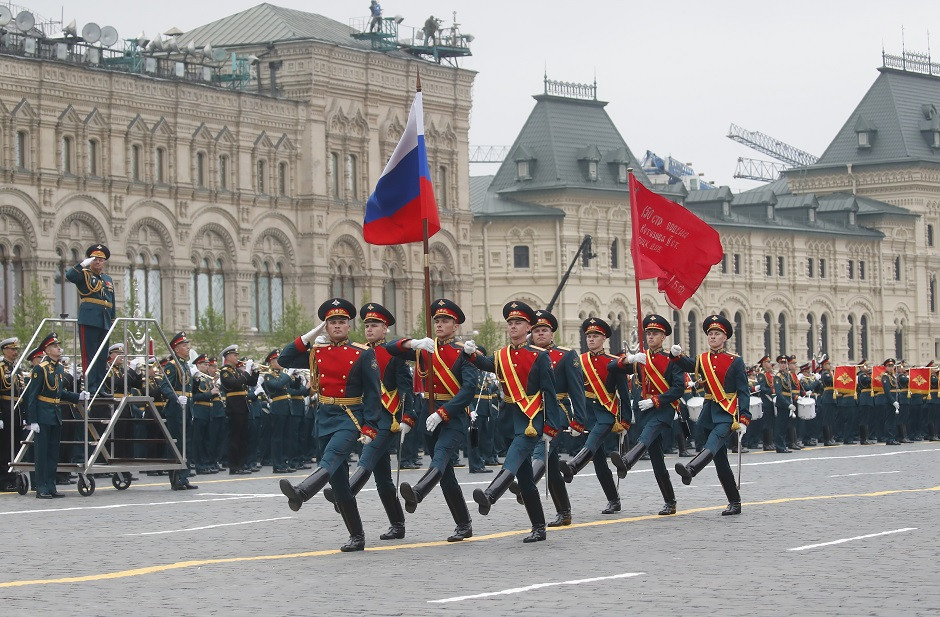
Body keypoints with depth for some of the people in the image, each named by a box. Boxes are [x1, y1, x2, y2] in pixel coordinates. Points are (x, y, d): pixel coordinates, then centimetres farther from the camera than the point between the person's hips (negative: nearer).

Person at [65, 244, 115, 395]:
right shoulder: (84, 275, 4)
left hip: (104, 323, 6)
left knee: (103, 357, 7)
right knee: (89, 355, -7)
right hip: (89, 321, -6)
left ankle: (100, 387, 10)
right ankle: (91, 387, -9)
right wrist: (83, 265, -19)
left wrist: (112, 320, 19)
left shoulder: (108, 279, 22)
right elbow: (69, 276, -17)